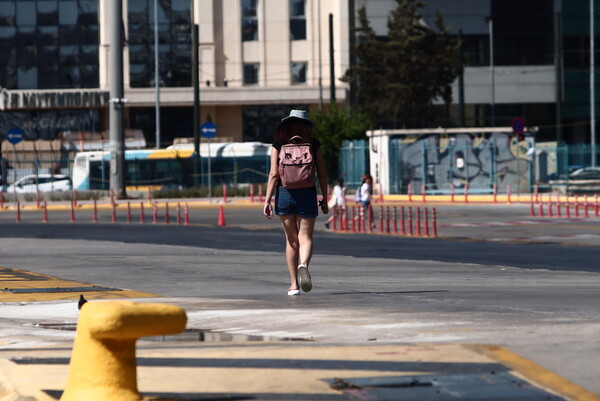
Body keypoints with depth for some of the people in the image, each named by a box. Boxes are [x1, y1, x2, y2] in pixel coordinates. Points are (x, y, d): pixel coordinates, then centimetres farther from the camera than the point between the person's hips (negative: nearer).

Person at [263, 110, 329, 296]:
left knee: (291, 239, 10)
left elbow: (274, 174, -5)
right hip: (307, 194, -1)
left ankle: (294, 284, 11)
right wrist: (324, 200, 11)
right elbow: (322, 174, 3)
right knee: (305, 237, 0)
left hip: (284, 193, 1)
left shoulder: (279, 144, 1)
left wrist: (267, 200, -4)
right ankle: (303, 265, -32)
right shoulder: (314, 145, 3)